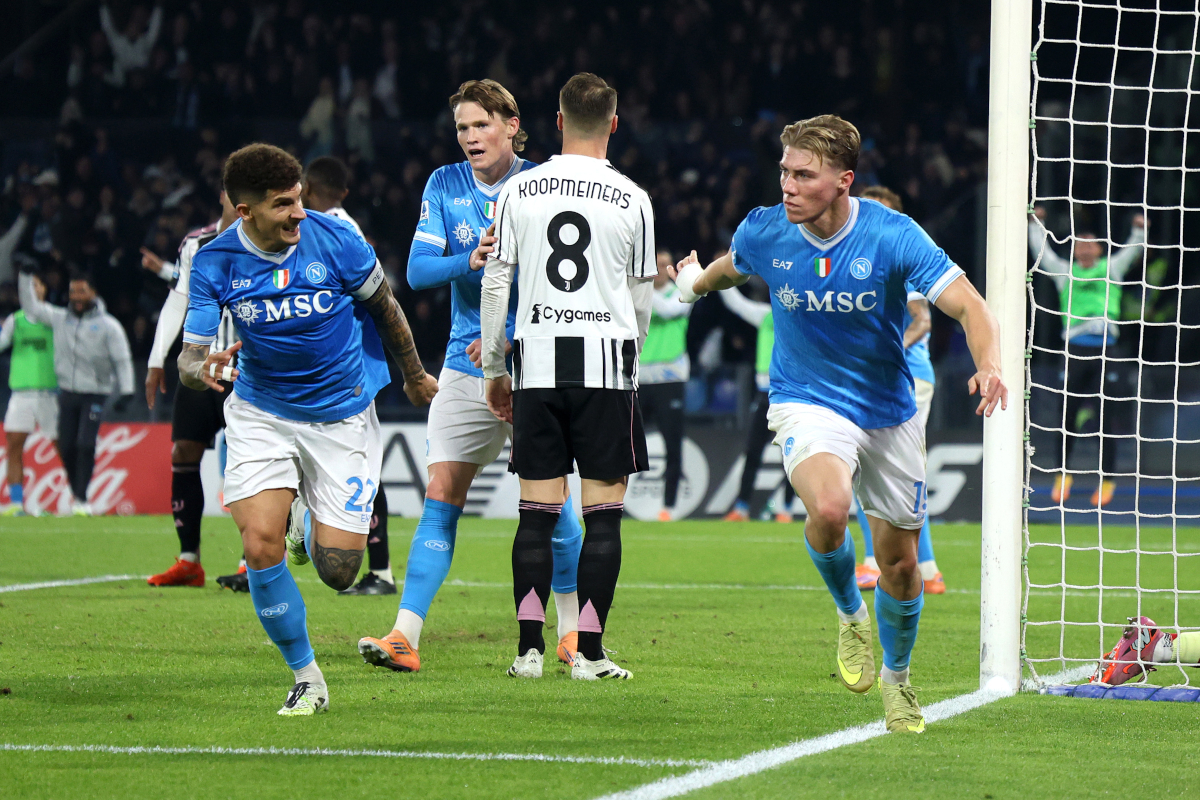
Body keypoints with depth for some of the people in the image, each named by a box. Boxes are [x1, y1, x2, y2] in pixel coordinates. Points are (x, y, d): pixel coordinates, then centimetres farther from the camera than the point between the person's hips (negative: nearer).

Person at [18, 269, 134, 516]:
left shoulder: (108, 326, -2)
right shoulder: (59, 318, 9)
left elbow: (122, 360, -2)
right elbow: (31, 307, 16)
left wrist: (125, 393, -9)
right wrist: (26, 276, 9)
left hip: (95, 394, -4)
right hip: (67, 393, 4)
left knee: (86, 445, -16)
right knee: (66, 447, 0)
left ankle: (82, 499, -12)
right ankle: (76, 493, 15)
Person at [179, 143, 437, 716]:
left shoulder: (333, 240, -15)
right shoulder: (214, 262, -12)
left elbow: (384, 306, 3)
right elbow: (190, 356, -12)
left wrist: (413, 376, 16)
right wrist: (202, 369, -37)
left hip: (342, 415, -1)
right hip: (261, 413, 1)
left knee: (337, 571, -7)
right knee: (260, 545, -18)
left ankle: (318, 535, 35)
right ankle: (306, 679, 2)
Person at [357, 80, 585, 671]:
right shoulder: (444, 186, 5)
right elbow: (417, 270, -2)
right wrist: (471, 260, -22)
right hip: (466, 368, 2)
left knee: (551, 500, -1)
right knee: (441, 495, -5)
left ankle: (573, 631, 14)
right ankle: (406, 638, -8)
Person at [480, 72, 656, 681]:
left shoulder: (519, 191, 3)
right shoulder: (632, 200, 0)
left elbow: (494, 283, 4)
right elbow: (642, 300, 8)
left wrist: (495, 369, 13)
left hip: (536, 361, 2)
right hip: (605, 360, -2)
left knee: (537, 510, 5)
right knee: (603, 510, 1)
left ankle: (529, 647, 2)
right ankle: (589, 652, -2)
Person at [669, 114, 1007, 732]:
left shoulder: (892, 235, -21)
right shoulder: (765, 232, -12)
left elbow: (969, 307, -25)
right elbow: (732, 266, 14)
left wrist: (989, 365, -45)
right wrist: (696, 283, 35)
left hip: (888, 410, 1)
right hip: (806, 401, 0)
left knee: (900, 561, 9)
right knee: (829, 508, -32)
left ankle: (896, 677, 38)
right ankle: (850, 615, -1)